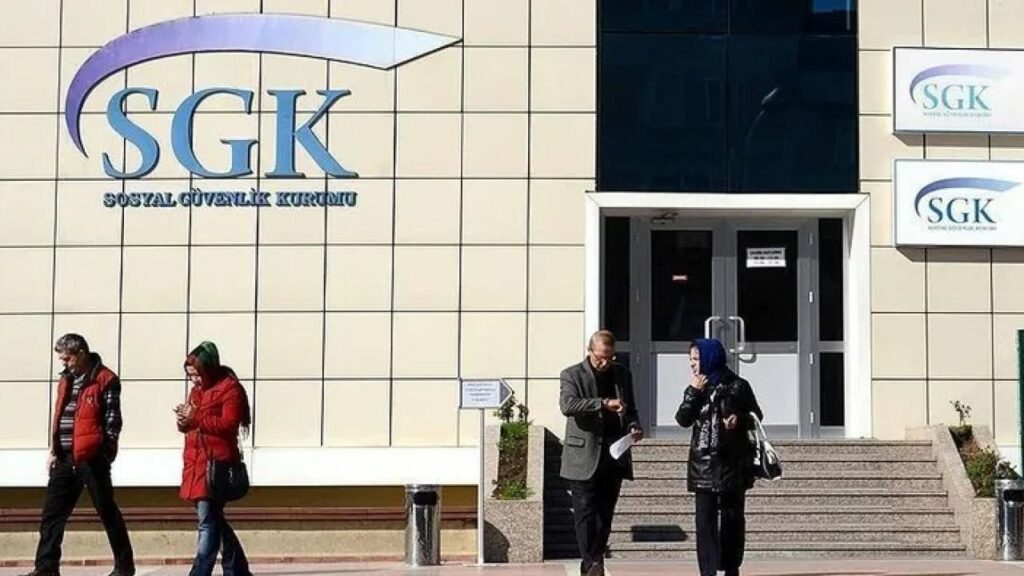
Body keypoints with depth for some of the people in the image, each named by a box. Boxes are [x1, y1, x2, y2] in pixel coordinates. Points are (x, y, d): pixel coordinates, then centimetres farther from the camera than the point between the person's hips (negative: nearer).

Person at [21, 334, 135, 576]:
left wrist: (105, 454, -12)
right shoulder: (66, 380, 16)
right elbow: (58, 416, 20)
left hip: (91, 458, -7)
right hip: (65, 458, 7)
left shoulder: (105, 380, -7)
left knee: (107, 511, 2)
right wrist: (54, 451, 13)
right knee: (52, 514, 5)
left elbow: (112, 420, -9)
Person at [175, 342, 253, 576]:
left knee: (208, 521, -13)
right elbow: (191, 425, 21)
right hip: (196, 463, 9)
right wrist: (183, 421, -2)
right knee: (214, 521, 14)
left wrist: (195, 417, -22)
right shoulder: (197, 390, 19)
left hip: (216, 464, -9)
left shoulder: (230, 388, -7)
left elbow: (228, 425, -18)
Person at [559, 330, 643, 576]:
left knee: (604, 514, 9)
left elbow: (630, 409, 22)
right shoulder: (572, 375, -3)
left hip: (615, 457, 5)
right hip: (584, 457, -5)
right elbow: (567, 405, -20)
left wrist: (634, 426, -1)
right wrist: (604, 403, -29)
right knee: (585, 513, -8)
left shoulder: (623, 374, 13)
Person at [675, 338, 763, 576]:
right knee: (705, 519, -6)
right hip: (703, 463, 2)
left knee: (732, 518, 6)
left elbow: (756, 416, 6)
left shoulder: (737, 386, -1)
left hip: (732, 462, -2)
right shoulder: (697, 387, 9)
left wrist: (740, 419, -14)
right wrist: (693, 392, -7)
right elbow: (683, 419, 1)